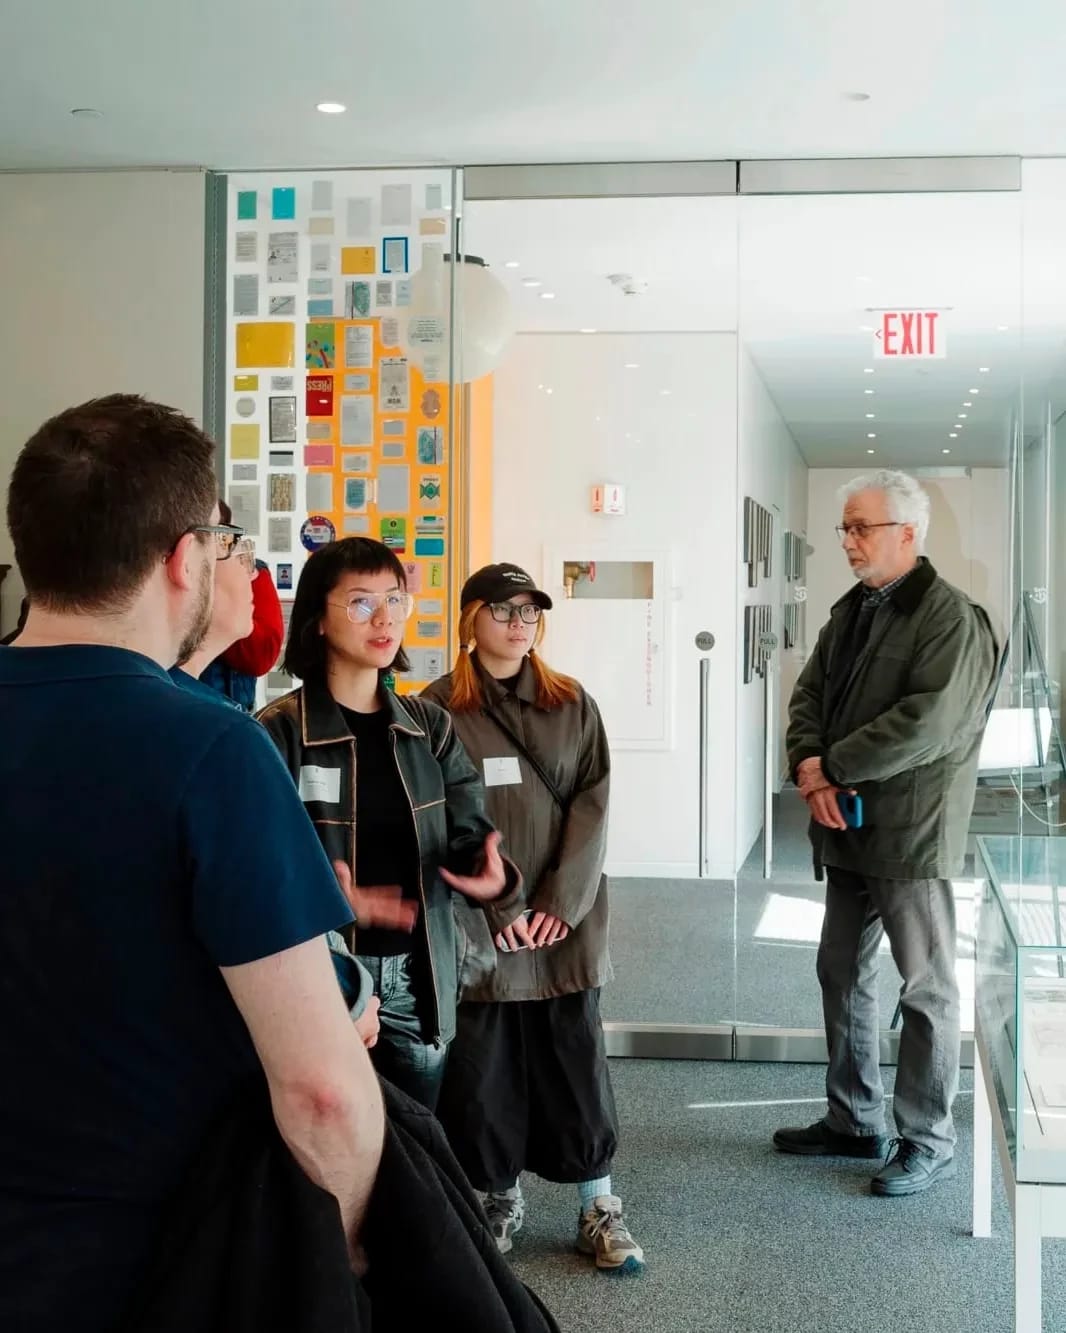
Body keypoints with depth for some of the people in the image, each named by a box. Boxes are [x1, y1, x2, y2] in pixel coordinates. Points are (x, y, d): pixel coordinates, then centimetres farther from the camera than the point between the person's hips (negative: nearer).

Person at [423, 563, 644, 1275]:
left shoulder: (573, 704, 7)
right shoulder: (439, 708, -1)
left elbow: (592, 804, 1)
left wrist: (563, 900, -9)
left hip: (566, 918, 2)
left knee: (576, 1061, 5)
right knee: (482, 1069, 4)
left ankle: (599, 1208, 17)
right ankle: (500, 1199, 22)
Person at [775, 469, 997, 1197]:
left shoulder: (951, 617, -15)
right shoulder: (851, 611, 12)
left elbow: (927, 726, -24)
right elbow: (810, 693, 9)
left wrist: (830, 767, -18)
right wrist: (810, 767, -10)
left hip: (914, 832, -9)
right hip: (849, 827, 9)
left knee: (927, 988, 3)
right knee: (842, 973, 16)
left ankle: (928, 1142, 14)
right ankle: (856, 1119, 30)